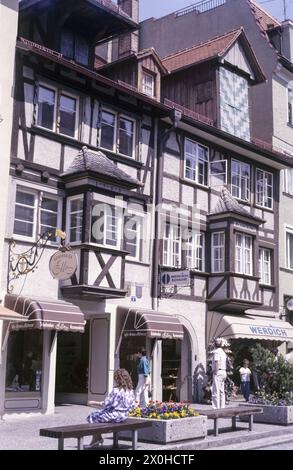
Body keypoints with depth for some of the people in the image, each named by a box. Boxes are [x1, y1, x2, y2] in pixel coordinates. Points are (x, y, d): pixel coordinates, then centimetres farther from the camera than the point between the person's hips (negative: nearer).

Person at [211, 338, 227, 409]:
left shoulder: (216, 351, -11)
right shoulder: (223, 352, 17)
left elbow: (217, 362, -21)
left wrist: (216, 372, -20)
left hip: (218, 372, -9)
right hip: (223, 371, 9)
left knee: (216, 391, -9)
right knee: (221, 391, 14)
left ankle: (216, 407, -11)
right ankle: (222, 406, 16)